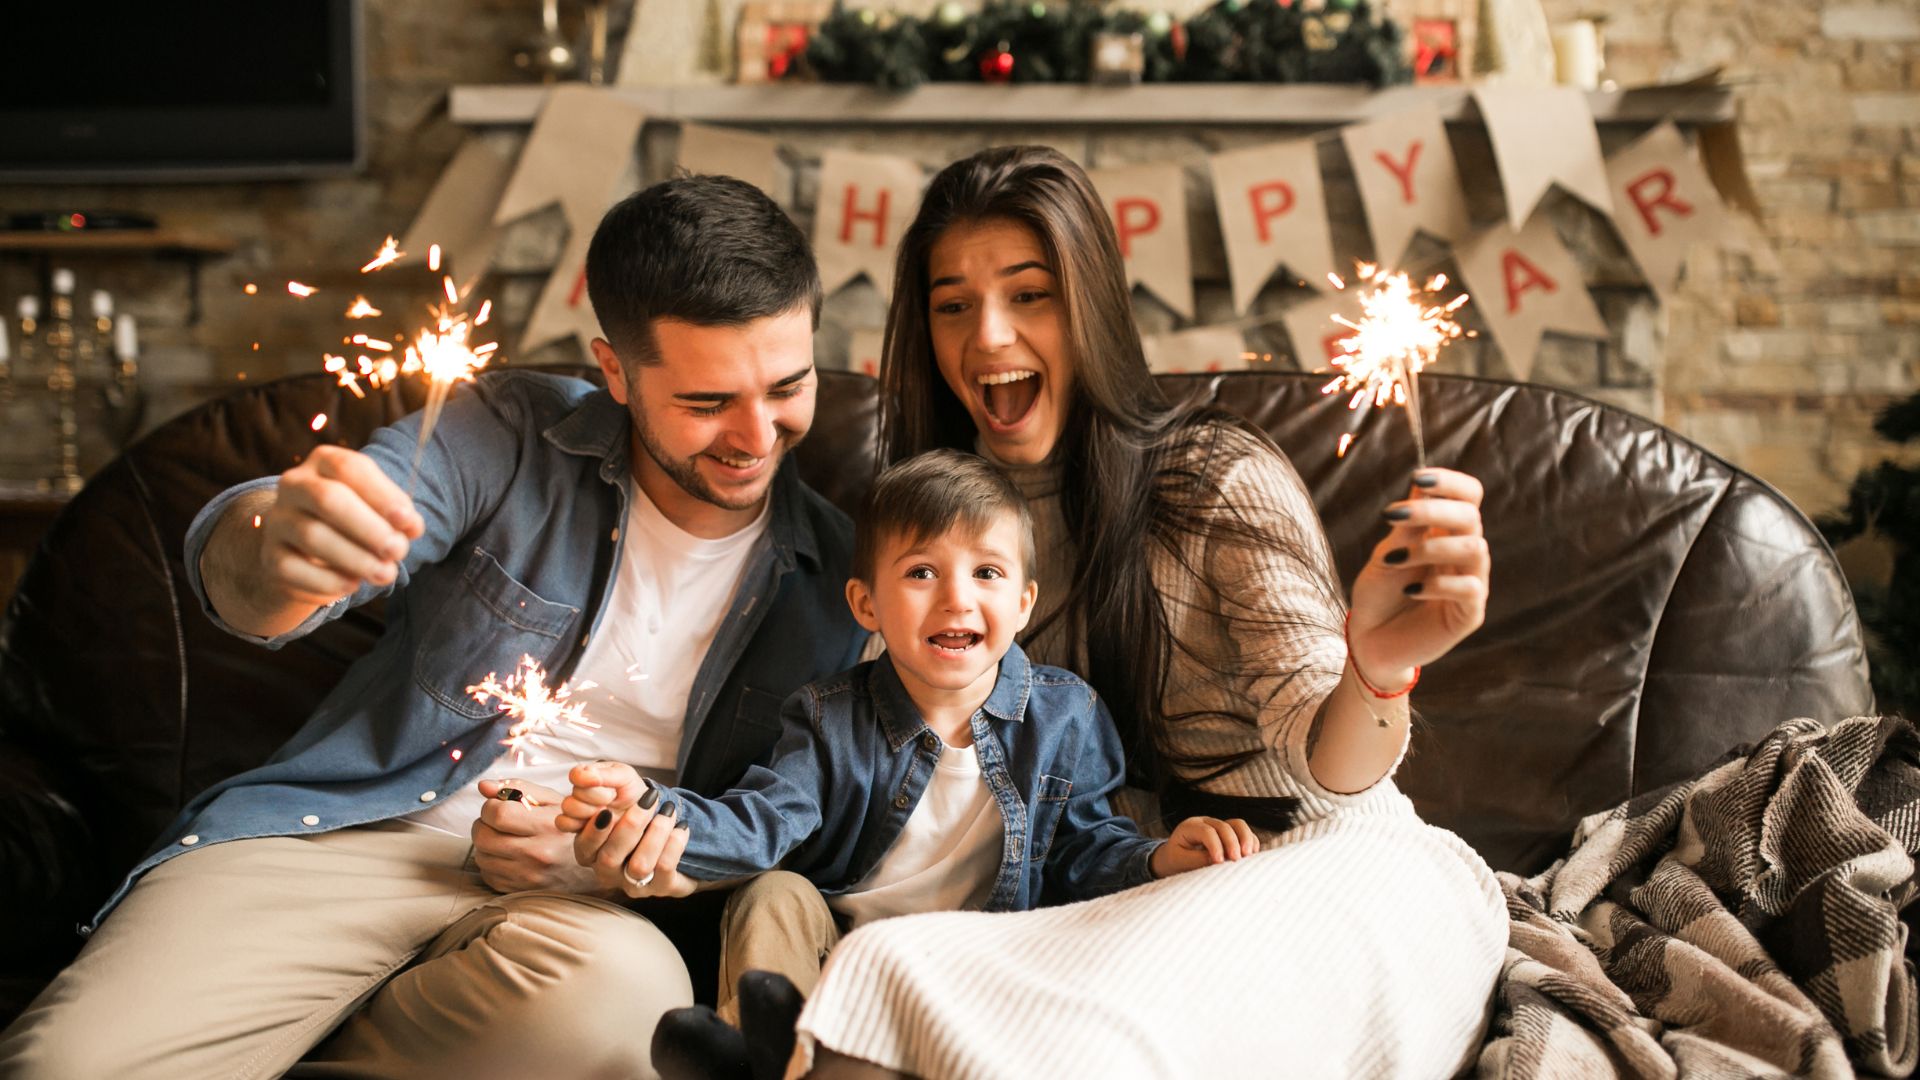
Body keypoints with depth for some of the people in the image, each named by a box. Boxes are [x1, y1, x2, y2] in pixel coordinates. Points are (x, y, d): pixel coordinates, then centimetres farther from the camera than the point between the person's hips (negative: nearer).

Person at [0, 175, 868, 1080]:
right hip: (345, 829, -2)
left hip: (578, 896, 3)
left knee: (627, 991, -37)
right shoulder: (511, 437, 0)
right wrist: (274, 548, -40)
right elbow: (237, 561, -14)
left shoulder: (829, 573, 4)